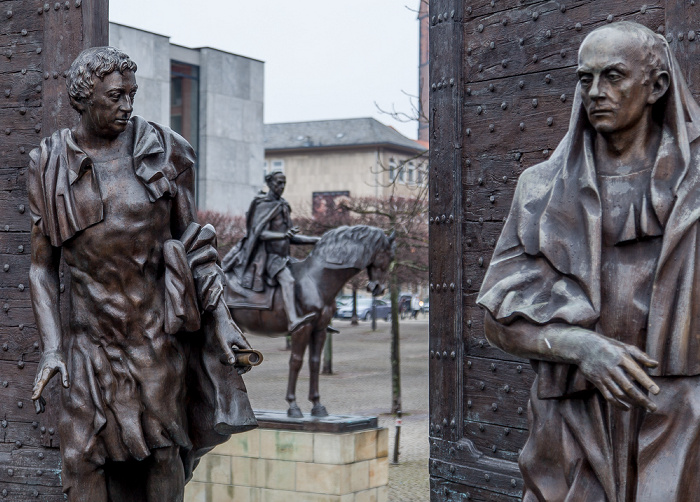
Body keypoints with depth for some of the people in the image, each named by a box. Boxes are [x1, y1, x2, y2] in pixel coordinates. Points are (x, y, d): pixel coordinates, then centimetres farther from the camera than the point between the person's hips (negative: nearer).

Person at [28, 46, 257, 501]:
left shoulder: (162, 150, 1)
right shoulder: (50, 167, 2)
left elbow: (192, 240, 4)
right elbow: (42, 265, 4)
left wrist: (220, 318, -4)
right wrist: (51, 348, -5)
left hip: (158, 330, 0)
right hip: (92, 336, 0)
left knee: (164, 450, 7)